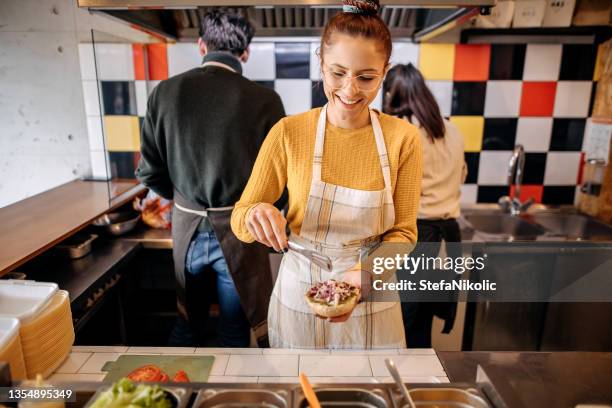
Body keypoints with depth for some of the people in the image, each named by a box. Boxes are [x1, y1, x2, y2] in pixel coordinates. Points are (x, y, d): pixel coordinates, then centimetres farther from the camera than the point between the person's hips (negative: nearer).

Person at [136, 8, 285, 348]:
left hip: (186, 227, 3)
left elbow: (150, 172, 1)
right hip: (239, 230, -3)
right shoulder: (264, 100, -13)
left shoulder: (165, 92, -4)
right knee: (235, 332, 17)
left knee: (188, 320, 26)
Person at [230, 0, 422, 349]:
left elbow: (403, 231, -5)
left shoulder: (403, 138, -10)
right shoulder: (288, 133, -13)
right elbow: (240, 221, -7)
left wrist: (367, 272, -24)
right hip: (299, 296, 0)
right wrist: (256, 214, -30)